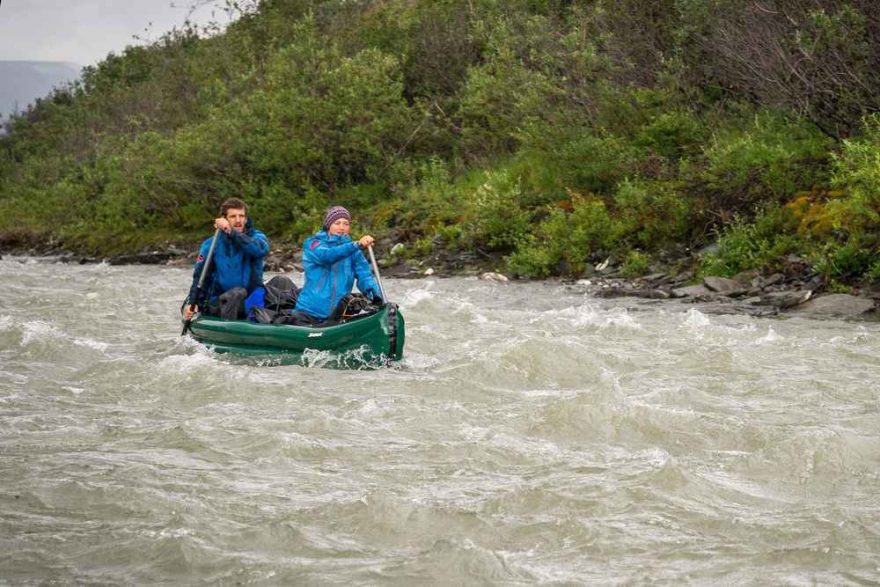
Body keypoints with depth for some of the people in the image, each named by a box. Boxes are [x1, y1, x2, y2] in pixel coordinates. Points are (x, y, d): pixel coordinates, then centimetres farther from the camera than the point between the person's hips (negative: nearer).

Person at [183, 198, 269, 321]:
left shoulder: (256, 237, 5)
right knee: (237, 292, -33)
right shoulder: (211, 244, 3)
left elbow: (261, 250, -20)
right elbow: (200, 277, 1)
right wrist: (192, 303, -14)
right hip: (218, 303, -3)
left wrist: (231, 232, -25)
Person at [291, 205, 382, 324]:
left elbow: (364, 275, -3)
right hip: (309, 313, -3)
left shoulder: (353, 251, 9)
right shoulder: (312, 244, -3)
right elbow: (326, 255, -24)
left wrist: (376, 296, -24)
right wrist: (356, 245, -38)